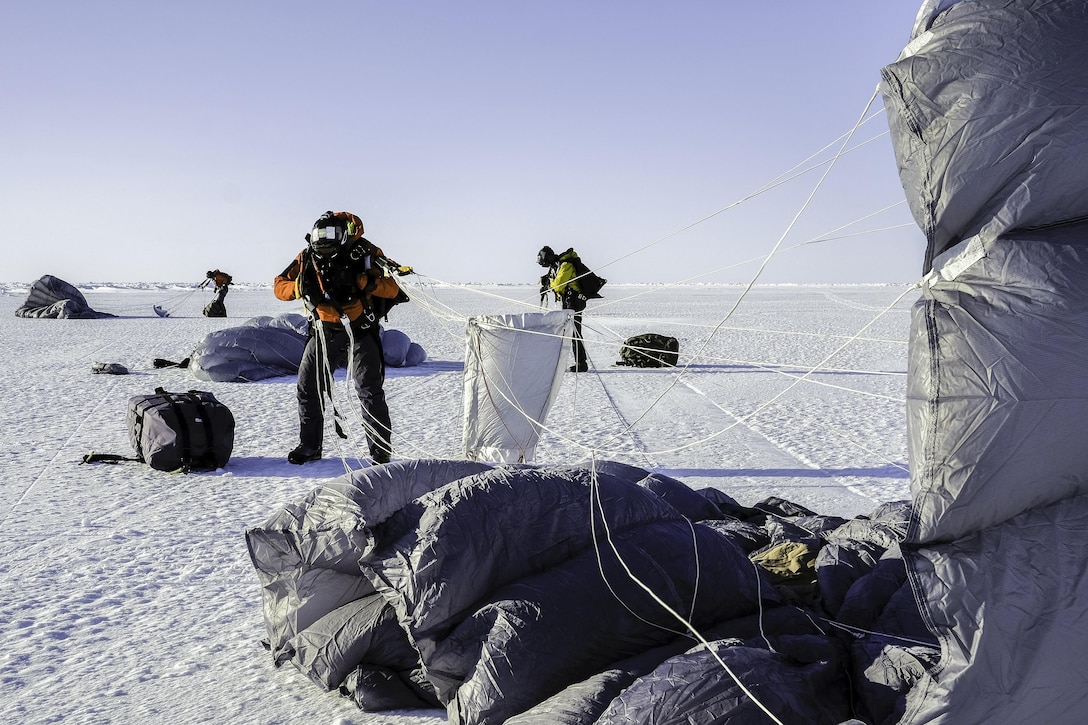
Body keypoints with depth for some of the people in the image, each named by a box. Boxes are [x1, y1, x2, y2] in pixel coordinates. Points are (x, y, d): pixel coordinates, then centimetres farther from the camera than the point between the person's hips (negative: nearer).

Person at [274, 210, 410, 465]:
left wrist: (362, 281, -36)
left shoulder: (366, 254, -20)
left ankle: (381, 452, 1)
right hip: (324, 331, 4)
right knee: (309, 387, 5)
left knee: (370, 392, -9)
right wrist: (299, 287, -27)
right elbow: (279, 286, -6)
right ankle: (309, 446, 20)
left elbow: (393, 289, -20)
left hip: (360, 331, -3)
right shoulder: (307, 258, -12)